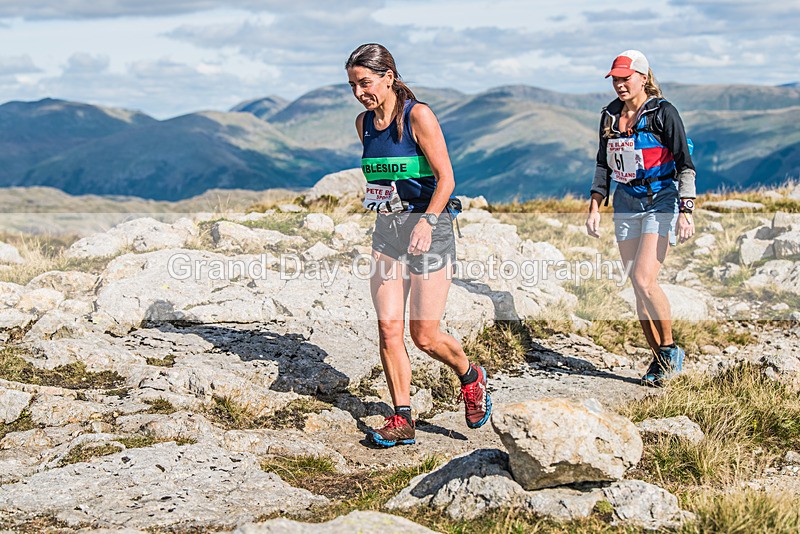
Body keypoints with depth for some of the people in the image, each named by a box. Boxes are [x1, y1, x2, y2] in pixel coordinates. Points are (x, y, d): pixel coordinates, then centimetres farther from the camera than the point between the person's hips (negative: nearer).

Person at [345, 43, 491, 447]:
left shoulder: (418, 115, -12)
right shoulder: (364, 123, 8)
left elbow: (446, 178, -15)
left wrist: (427, 222, -27)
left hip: (429, 227, -6)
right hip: (386, 230, 6)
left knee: (424, 335, -6)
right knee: (388, 329, -4)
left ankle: (471, 377, 24)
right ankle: (402, 420, 5)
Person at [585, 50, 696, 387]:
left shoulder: (663, 112, -9)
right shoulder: (611, 116, 8)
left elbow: (685, 165, -10)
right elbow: (603, 164, 17)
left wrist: (685, 211, -18)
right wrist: (595, 207, 8)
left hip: (661, 202, -6)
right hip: (626, 204, 6)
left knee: (644, 281, -17)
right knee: (638, 286, 4)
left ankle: (670, 349, 1)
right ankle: (659, 359, 13)